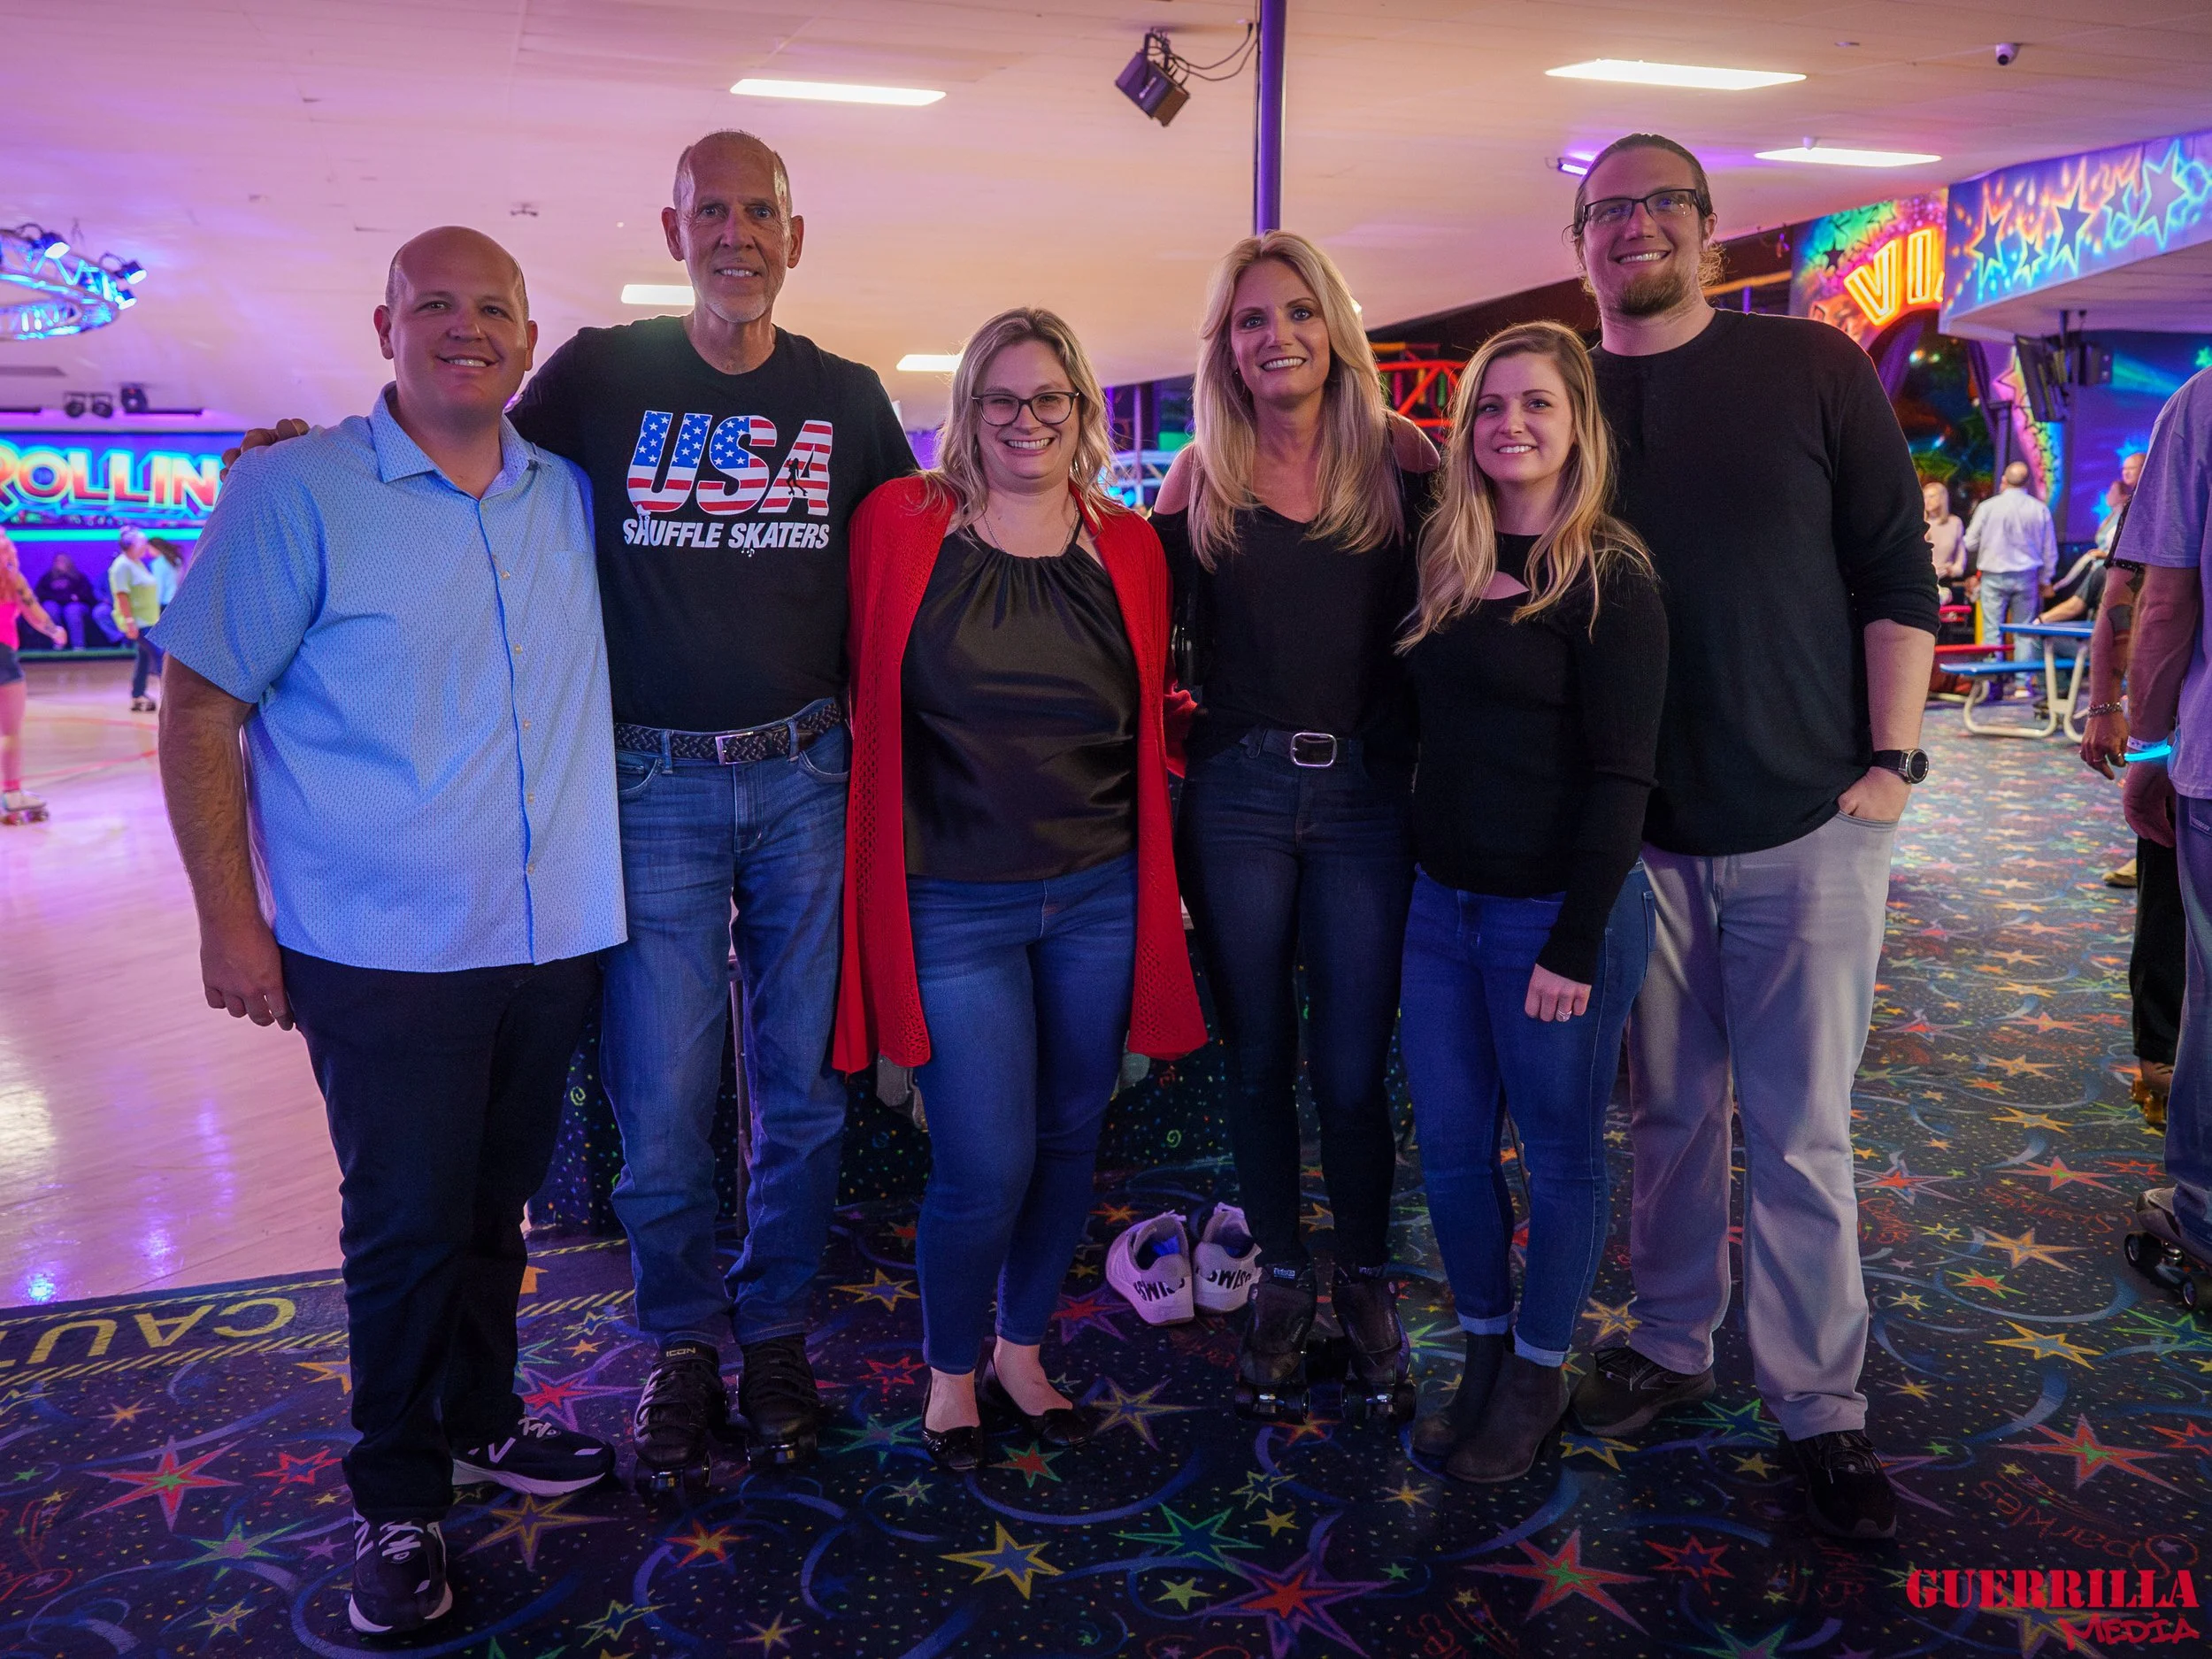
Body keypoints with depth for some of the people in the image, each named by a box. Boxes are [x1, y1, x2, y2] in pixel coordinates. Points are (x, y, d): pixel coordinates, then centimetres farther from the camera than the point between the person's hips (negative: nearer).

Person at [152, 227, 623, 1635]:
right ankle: (397, 1501, 25)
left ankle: (479, 1423, 39)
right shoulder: (296, 491, -6)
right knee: (408, 1224, 4)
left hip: (556, 935, 5)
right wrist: (230, 921, -9)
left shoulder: (571, 496, 7)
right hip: (384, 949, -4)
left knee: (495, 1203, 18)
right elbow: (200, 710, -6)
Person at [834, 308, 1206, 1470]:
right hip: (952, 904, -3)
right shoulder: (899, 525, -3)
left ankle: (1021, 1353, 37)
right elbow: (863, 699, 3)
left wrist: (1163, 878, 8)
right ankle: (950, 1372, 26)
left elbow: (1150, 727, 12)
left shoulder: (1131, 550, 6)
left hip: (1099, 896, 4)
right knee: (985, 1167, -3)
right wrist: (882, 854, -1)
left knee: (1068, 1141, 14)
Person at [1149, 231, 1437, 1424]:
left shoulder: (1399, 458, 2)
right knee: (1258, 1056, 10)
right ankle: (1281, 1281, 29)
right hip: (1238, 795, 1)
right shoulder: (1199, 480, 3)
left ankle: (1367, 1282, 27)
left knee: (1352, 1069, 4)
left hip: (1368, 795, -1)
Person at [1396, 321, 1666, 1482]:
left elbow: (1620, 777, -13)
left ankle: (1539, 1374, 28)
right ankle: (1483, 1349, 32)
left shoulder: (1610, 580, -10)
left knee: (1558, 1154, 9)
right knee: (1449, 1147, 12)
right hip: (1442, 904, 6)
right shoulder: (1444, 563, 8)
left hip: (1559, 912, -6)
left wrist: (1575, 945, -16)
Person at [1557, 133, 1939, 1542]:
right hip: (1636, 831, 2)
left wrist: (1889, 762, -7)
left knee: (1800, 1132, 4)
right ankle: (1672, 1345, 31)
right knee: (1671, 1110, 13)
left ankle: (1821, 1408, 19)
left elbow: (1896, 570, -1)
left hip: (1807, 822, -2)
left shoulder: (1812, 367, 1)